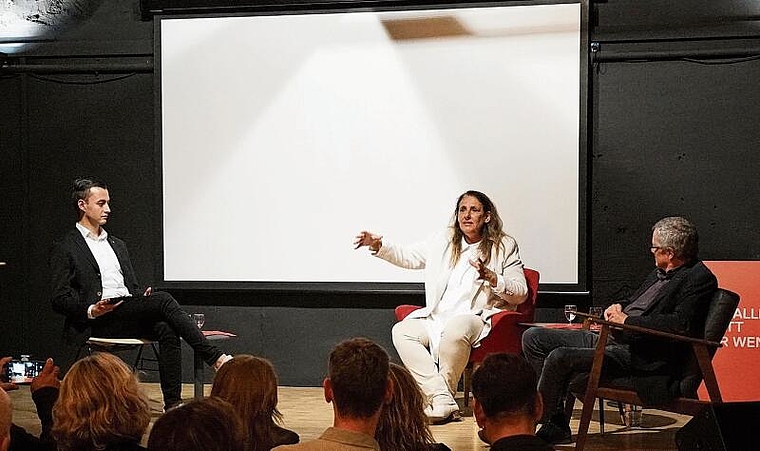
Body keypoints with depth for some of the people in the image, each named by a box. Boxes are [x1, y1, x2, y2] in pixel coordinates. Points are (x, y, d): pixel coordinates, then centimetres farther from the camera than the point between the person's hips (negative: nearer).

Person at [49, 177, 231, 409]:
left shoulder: (117, 245, 27)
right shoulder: (65, 249, 6)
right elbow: (60, 299, -1)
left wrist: (142, 295, 2)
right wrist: (91, 311, -19)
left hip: (129, 314, 6)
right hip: (100, 320, -6)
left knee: (167, 329, -29)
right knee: (163, 299, -27)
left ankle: (172, 404, -34)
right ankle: (216, 357, -27)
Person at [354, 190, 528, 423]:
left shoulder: (504, 247, 6)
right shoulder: (443, 242, 18)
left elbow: (520, 294, 1)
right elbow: (407, 256, 17)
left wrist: (490, 277, -16)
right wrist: (378, 245, 0)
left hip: (475, 318, -5)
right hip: (437, 318, 5)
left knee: (454, 330, -39)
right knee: (401, 331, -22)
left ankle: (444, 393, -22)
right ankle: (442, 401, -32)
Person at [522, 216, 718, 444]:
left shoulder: (700, 278, -11)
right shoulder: (661, 272, 18)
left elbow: (681, 324, -24)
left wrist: (627, 320, -17)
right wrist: (618, 307, 6)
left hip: (638, 356, -11)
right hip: (610, 339, 11)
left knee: (559, 357, -26)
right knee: (533, 338, 4)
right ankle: (556, 425, 2)